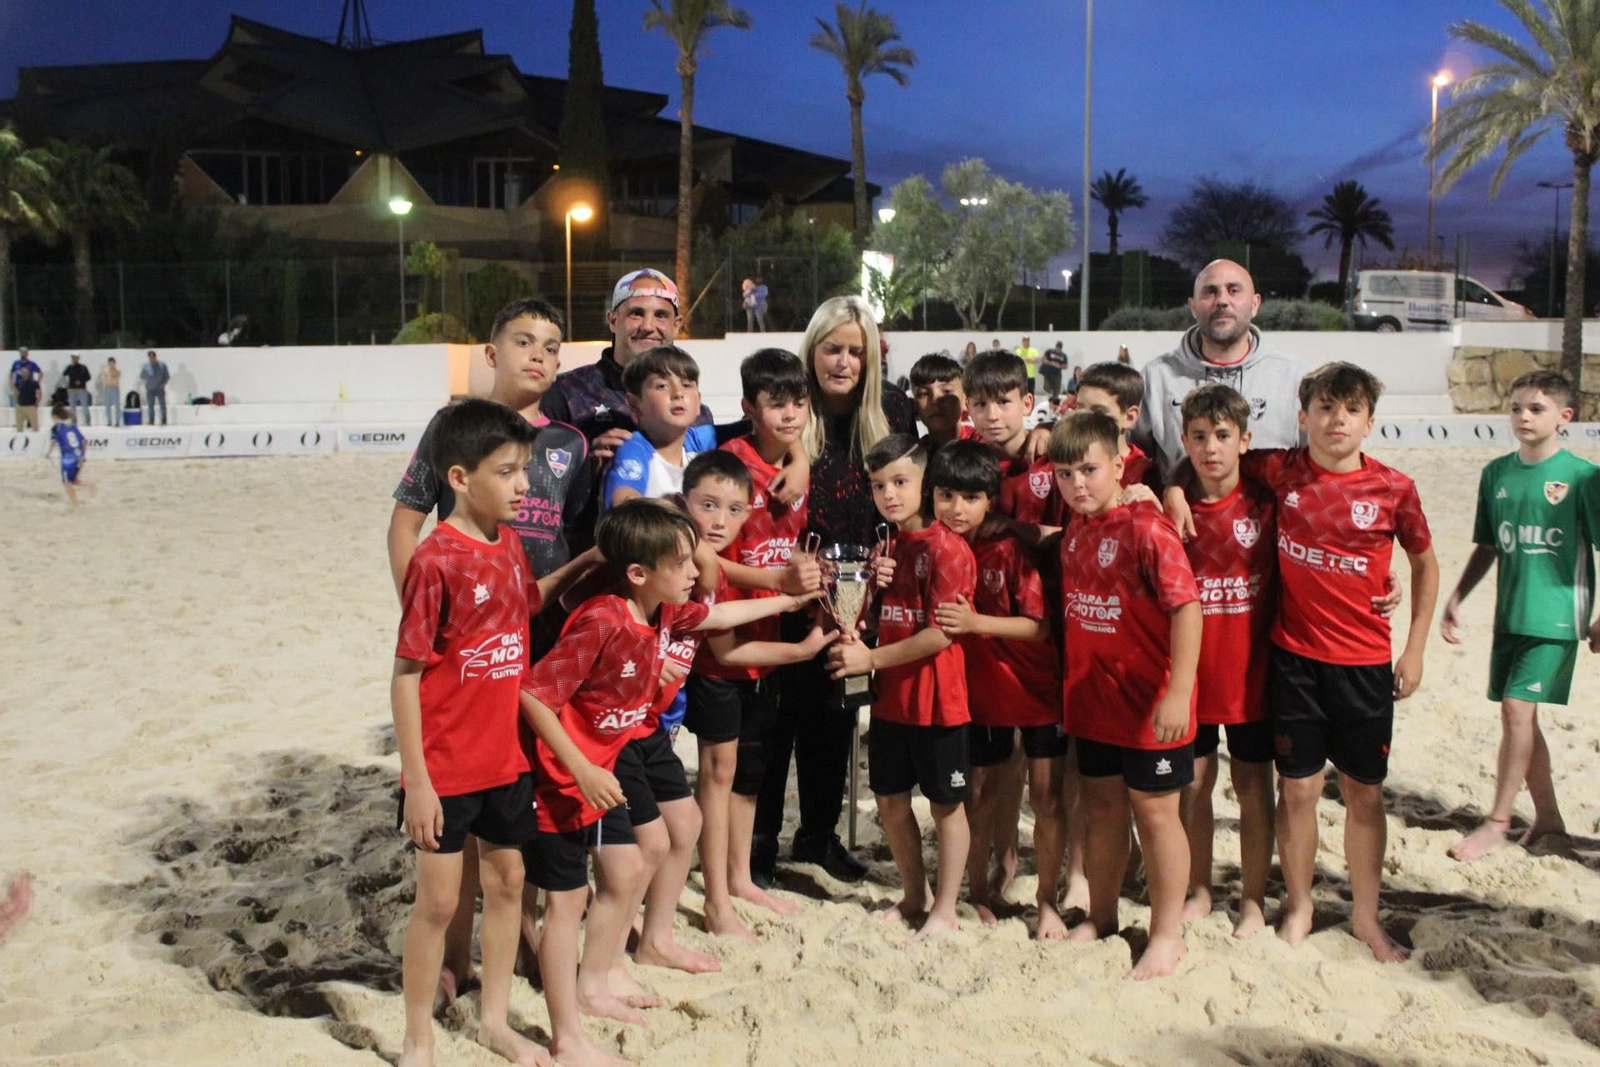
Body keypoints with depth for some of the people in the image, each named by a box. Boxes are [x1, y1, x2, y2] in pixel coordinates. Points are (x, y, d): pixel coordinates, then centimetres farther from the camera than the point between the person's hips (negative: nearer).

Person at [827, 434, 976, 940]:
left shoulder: (946, 547, -16)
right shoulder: (888, 547, 10)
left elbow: (942, 633, -20)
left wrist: (871, 658, -18)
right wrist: (867, 605, -4)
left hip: (936, 700, -8)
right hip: (890, 697, 8)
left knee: (946, 803, 6)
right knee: (889, 798, 15)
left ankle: (945, 910, 18)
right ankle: (914, 894, 33)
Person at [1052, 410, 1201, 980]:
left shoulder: (1145, 528, -18)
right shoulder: (1074, 531, 5)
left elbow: (1186, 608, -22)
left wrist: (1178, 693, -25)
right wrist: (1070, 686, 12)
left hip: (1148, 704, -7)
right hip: (1092, 699, 7)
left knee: (1154, 811, 6)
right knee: (1102, 806, 18)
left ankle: (1166, 935, 20)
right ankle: (1100, 919, 34)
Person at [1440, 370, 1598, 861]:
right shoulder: (1496, 474, 7)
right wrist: (1455, 598, 10)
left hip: (1555, 615, -5)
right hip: (1509, 613, 6)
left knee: (1517, 708, -12)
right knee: (1519, 714, 11)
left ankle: (1497, 821, -1)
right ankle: (1547, 814, 27)